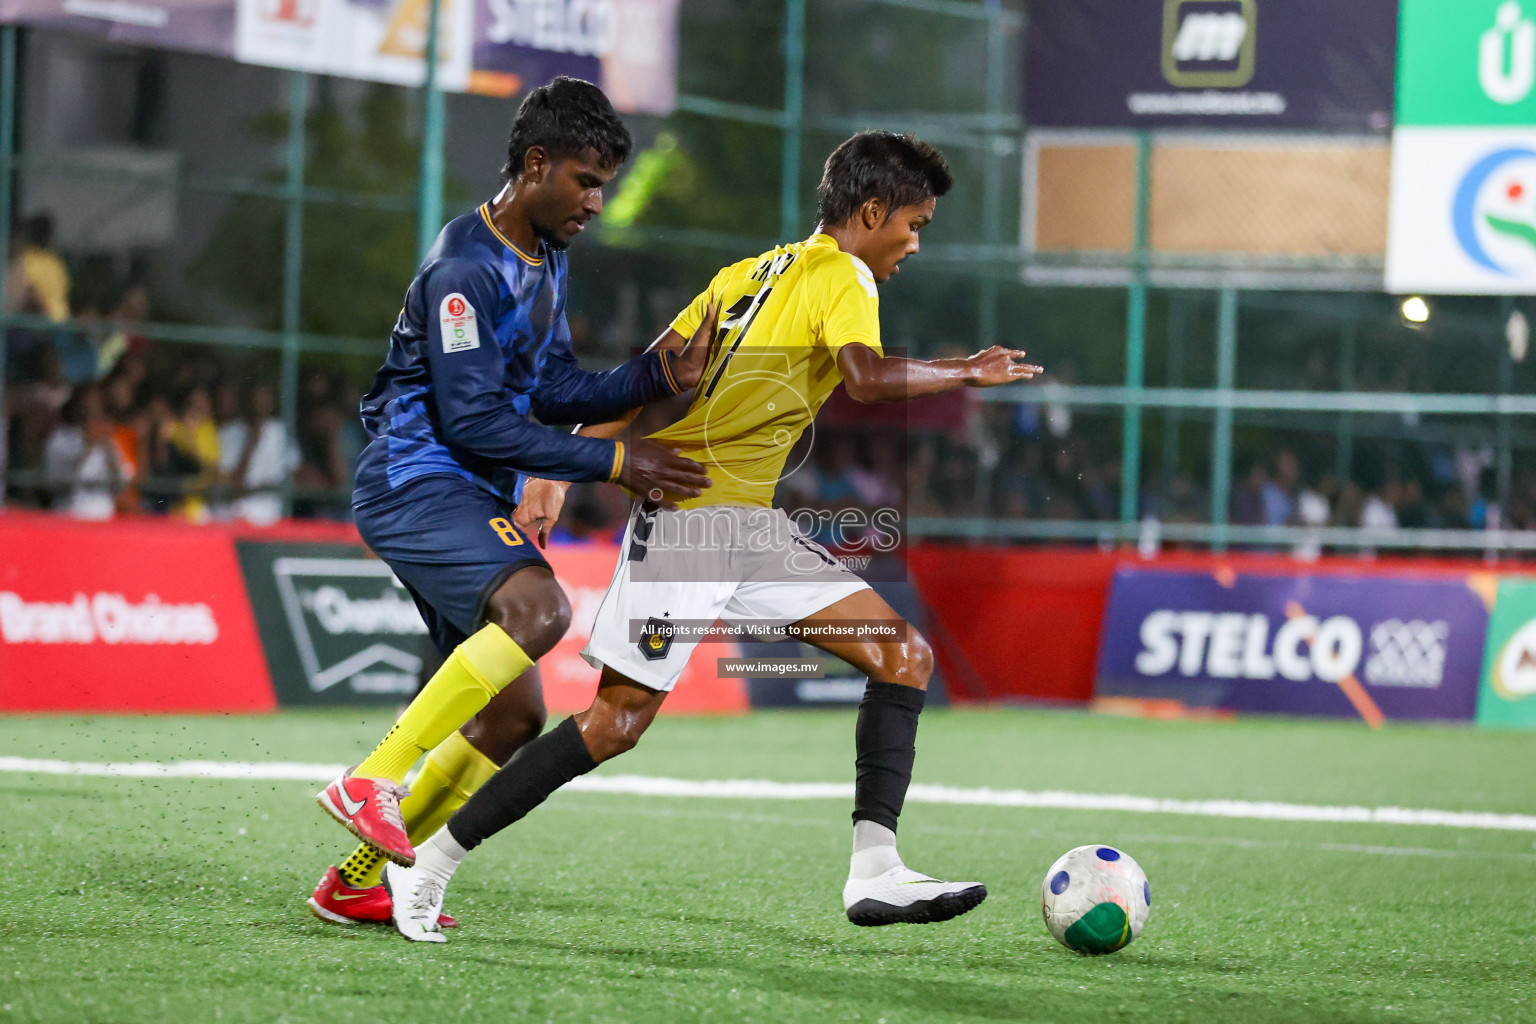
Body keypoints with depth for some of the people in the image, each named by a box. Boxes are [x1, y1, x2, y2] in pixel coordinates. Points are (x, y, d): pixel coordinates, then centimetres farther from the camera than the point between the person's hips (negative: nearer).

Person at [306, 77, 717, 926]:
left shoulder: (546, 261, 16)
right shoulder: (465, 268, -16)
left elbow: (553, 392, 15)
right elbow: (474, 421, -20)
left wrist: (660, 375, -1)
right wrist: (613, 461, -19)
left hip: (469, 502, 10)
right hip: (415, 480, -10)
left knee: (515, 714, 5)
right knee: (539, 607, -34)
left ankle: (355, 884, 12)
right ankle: (371, 783, -30)